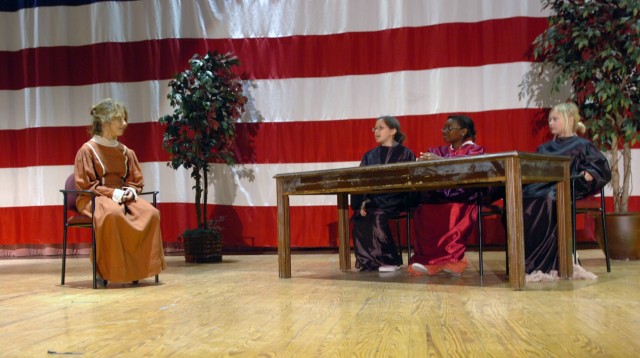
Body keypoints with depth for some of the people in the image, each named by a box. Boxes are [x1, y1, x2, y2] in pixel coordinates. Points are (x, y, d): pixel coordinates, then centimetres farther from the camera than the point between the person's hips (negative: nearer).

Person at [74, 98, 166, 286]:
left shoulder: (126, 152, 13)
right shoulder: (87, 150, -3)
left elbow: (136, 181, 16)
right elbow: (85, 185, -8)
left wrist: (130, 191, -9)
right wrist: (112, 193, -19)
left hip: (123, 196, 5)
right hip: (94, 199, -5)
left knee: (151, 213, -26)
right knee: (113, 213, -42)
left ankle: (139, 267, -17)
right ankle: (105, 270, -28)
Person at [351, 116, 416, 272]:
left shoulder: (405, 153, 5)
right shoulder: (369, 156, 15)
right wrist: (363, 202, -11)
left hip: (394, 200, -4)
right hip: (372, 200, 4)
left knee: (377, 217, -32)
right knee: (360, 218, -27)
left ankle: (389, 260, -18)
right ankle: (369, 261, -17)